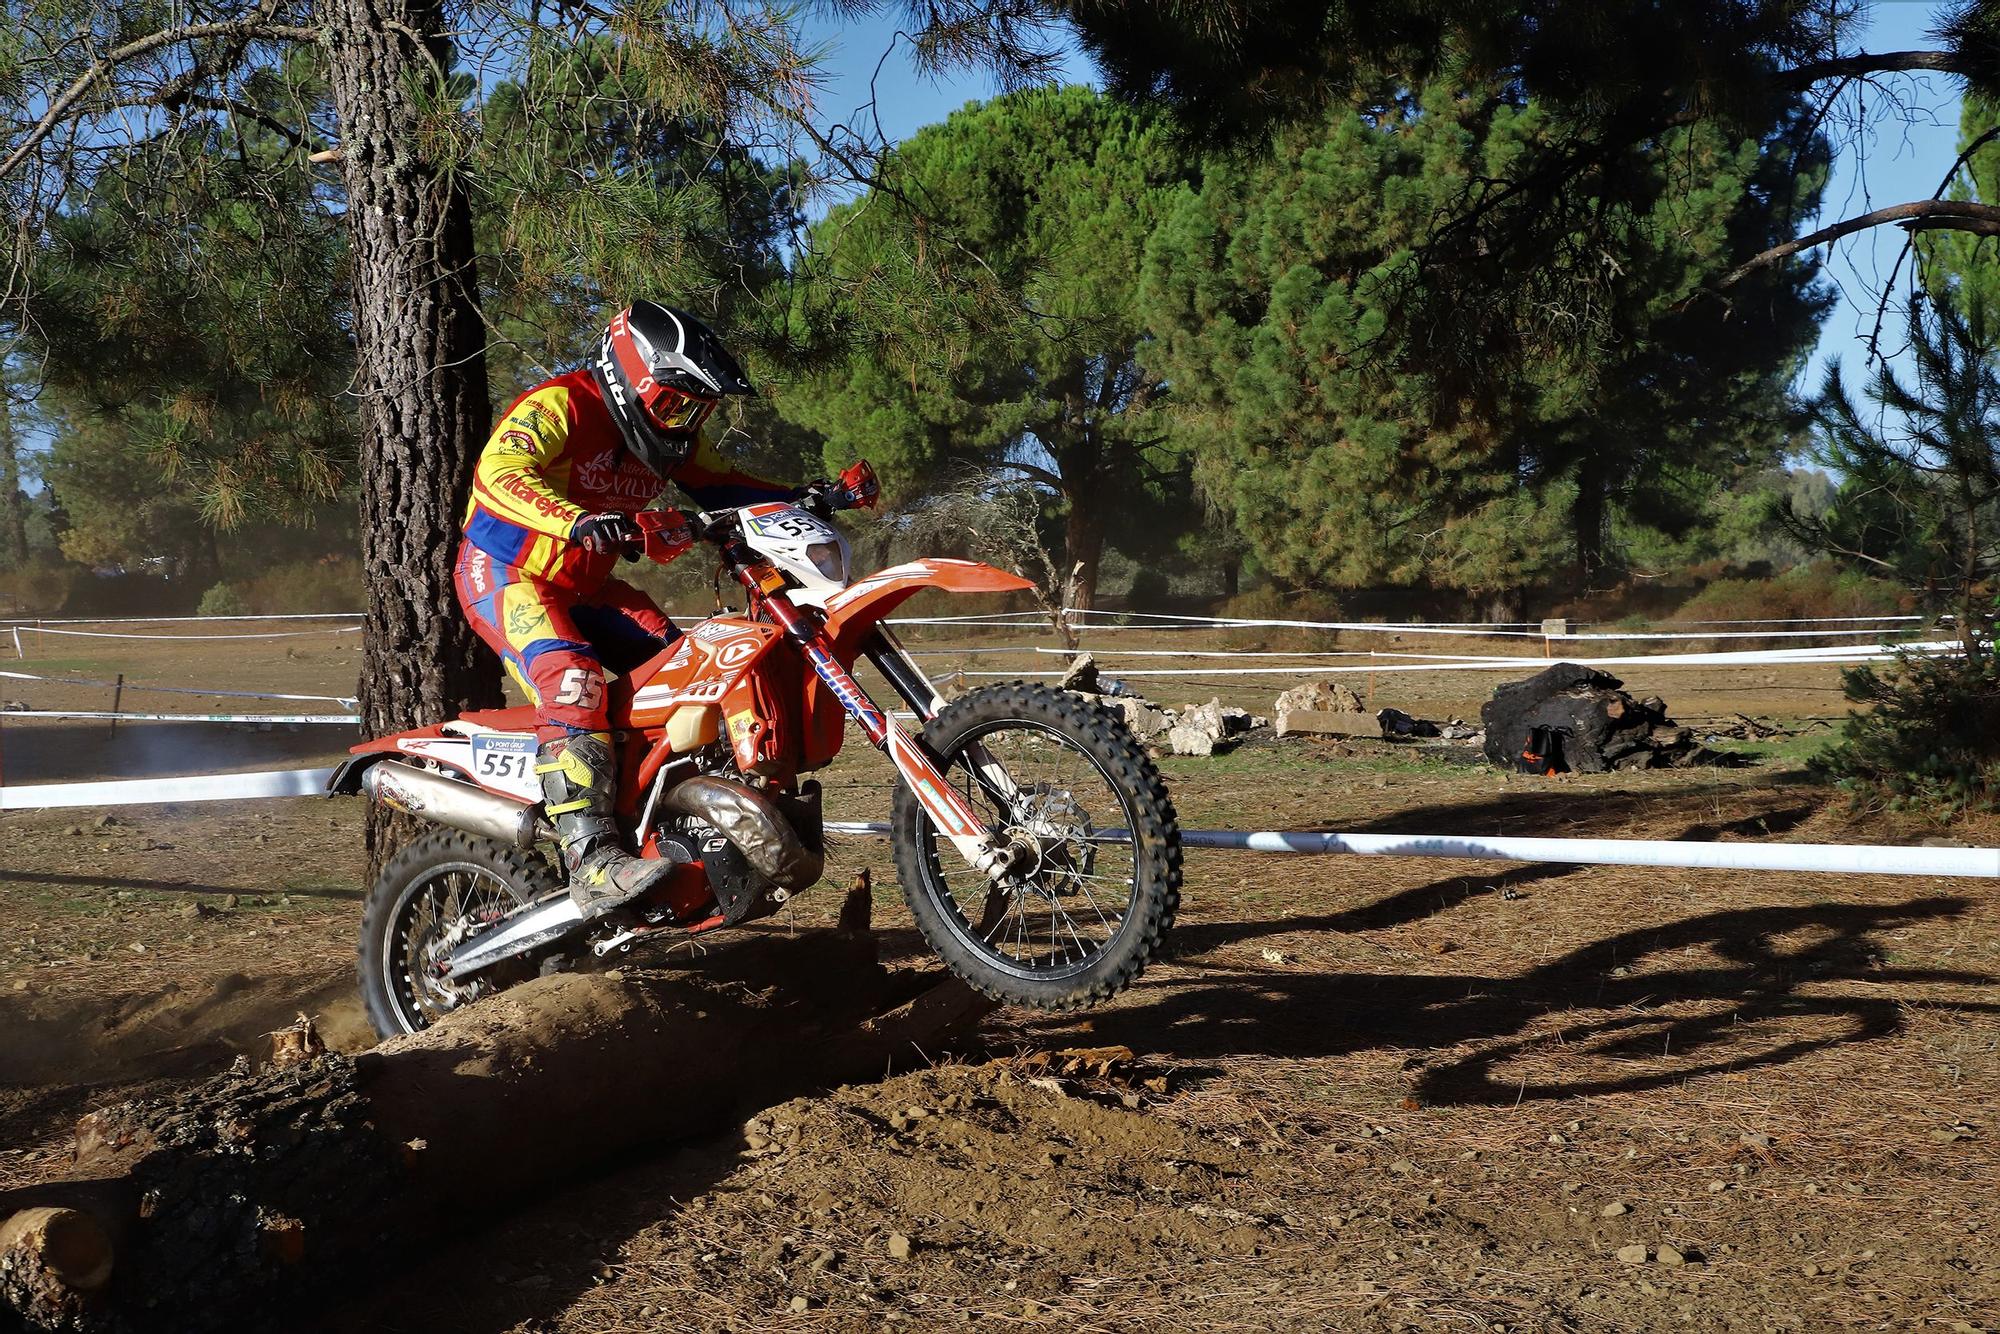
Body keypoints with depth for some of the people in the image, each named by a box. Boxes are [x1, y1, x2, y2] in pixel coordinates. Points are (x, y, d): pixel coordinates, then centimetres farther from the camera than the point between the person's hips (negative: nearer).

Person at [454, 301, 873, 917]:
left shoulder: (672, 438, 7)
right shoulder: (560, 405, -19)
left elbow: (718, 484, 14)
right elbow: (499, 469, -33)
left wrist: (797, 497, -5)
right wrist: (578, 523, -50)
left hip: (587, 586, 9)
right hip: (506, 574, -8)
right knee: (573, 681, -31)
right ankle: (591, 859, -40)